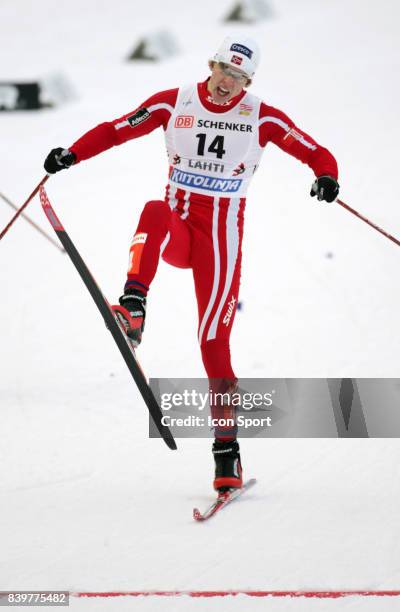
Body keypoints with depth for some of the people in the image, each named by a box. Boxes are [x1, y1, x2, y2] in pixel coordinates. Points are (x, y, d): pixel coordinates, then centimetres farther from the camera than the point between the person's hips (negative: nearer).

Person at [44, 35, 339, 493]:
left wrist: (326, 176, -22)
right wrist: (73, 154, -14)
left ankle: (227, 448, -2)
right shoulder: (174, 103, 1)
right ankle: (133, 312, -49)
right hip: (177, 220, 1)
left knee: (214, 341, -8)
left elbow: (315, 153, 0)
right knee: (155, 212, -37)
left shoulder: (261, 117, -1)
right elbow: (116, 130, 1)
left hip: (221, 233, -1)